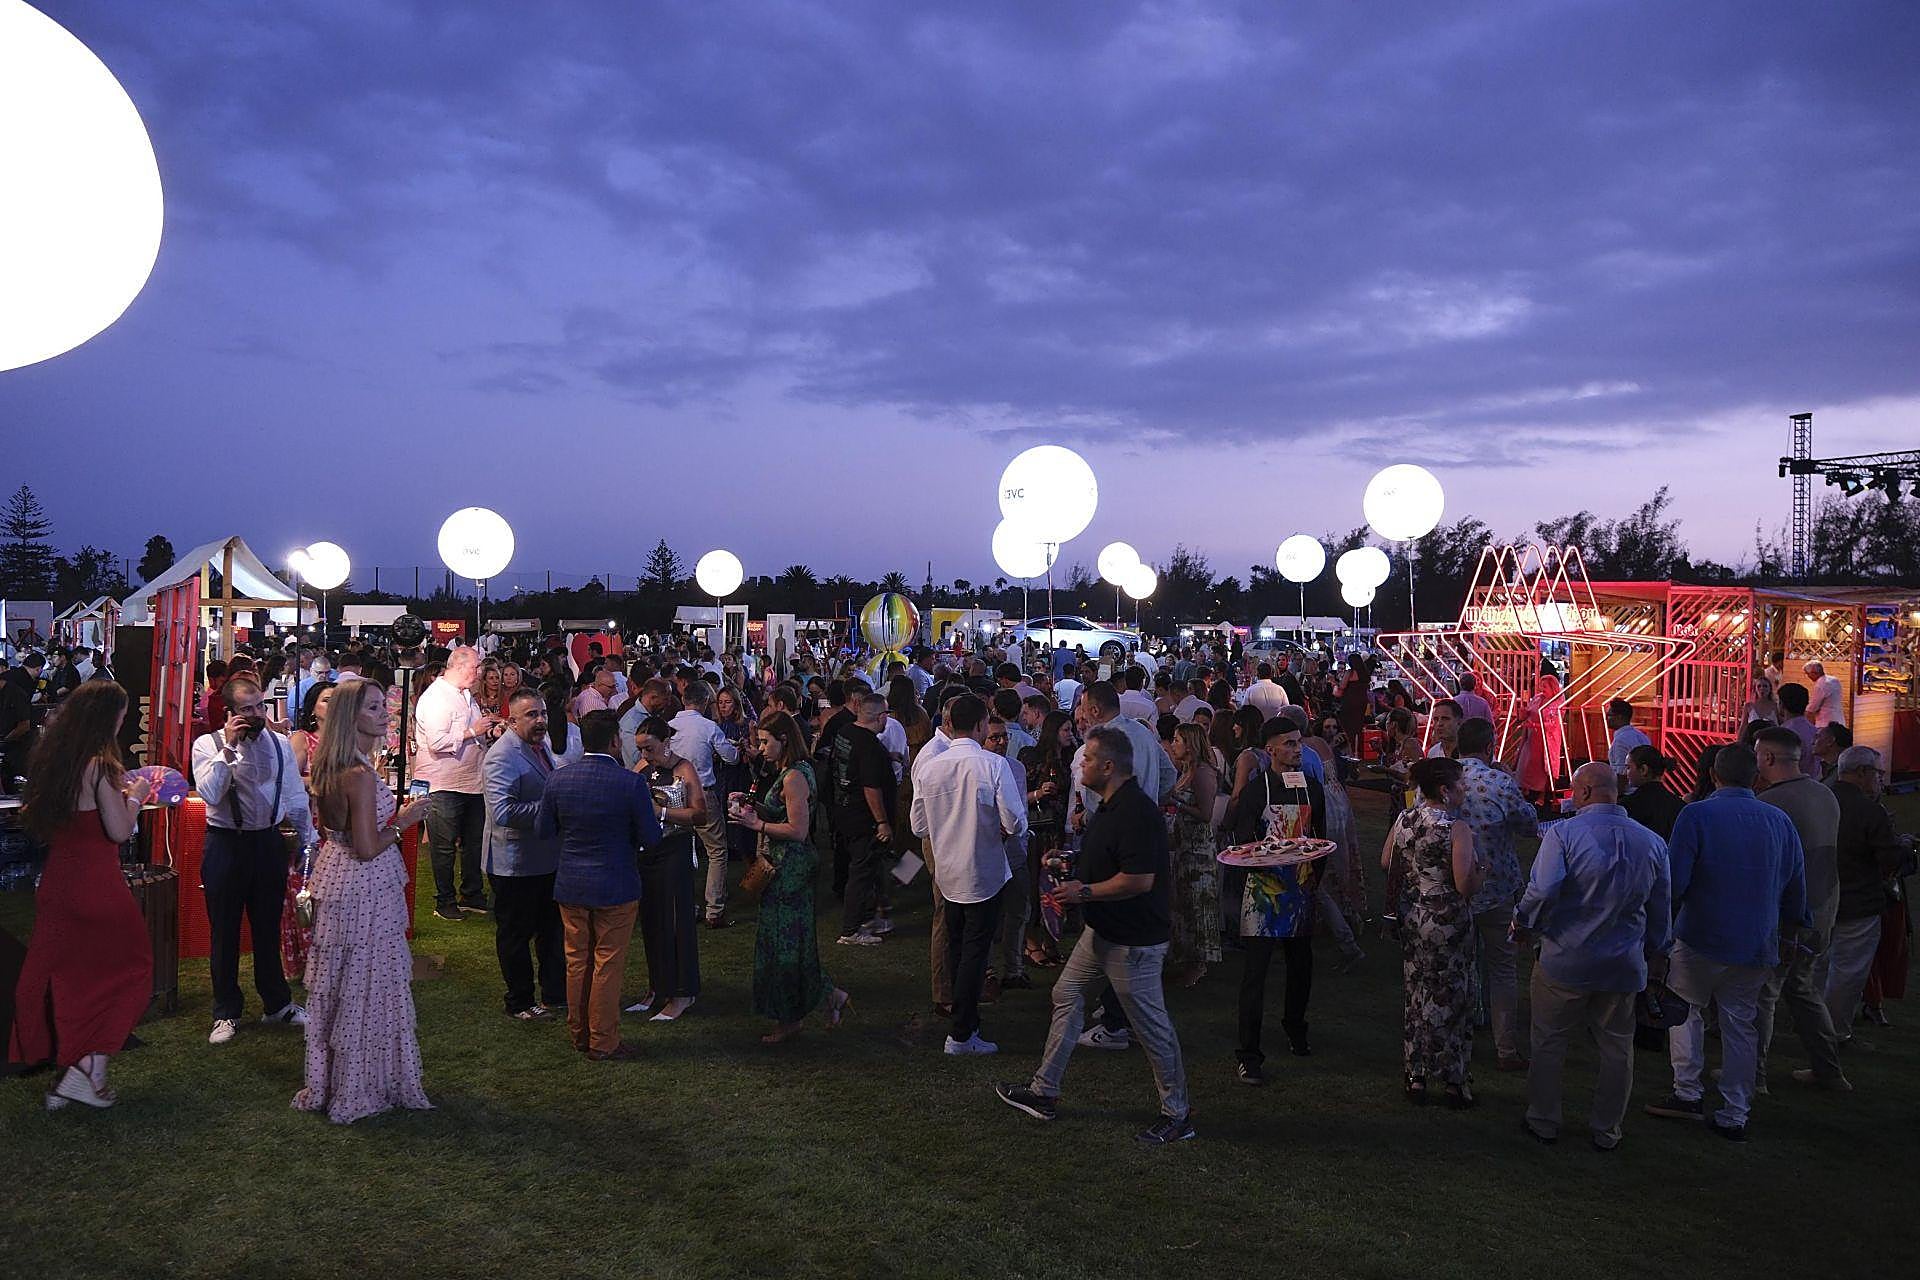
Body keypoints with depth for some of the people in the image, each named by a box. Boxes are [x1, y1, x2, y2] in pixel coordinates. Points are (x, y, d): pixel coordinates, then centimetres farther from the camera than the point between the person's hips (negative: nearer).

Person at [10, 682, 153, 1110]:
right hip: (96, 886, -7)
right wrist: (134, 796, 0)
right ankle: (89, 1070, 2)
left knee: (65, 977, 15)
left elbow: (41, 826, 18)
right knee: (127, 971, 8)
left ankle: (65, 1076, 23)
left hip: (56, 883, 8)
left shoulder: (51, 758, 7)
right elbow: (119, 831, -18)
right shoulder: (100, 765, -17)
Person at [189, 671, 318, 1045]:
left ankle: (277, 1004, 29)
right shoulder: (208, 744, -6)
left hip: (269, 842, 3)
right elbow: (209, 793, -22)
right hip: (226, 845, -2)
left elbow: (296, 797, 10)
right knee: (224, 931, 8)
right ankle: (226, 1012, 23)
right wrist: (228, 747, -22)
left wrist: (309, 839, 10)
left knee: (269, 927, 14)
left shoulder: (280, 744, 3)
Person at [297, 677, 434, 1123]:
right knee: (367, 985, 3)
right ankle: (361, 1087, 16)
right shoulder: (361, 774, -24)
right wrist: (402, 822, -10)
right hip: (366, 886, -10)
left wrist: (394, 815, 16)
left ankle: (330, 1080, 33)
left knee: (339, 982, 19)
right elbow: (368, 847, -24)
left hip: (335, 870, 10)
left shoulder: (330, 766, 5)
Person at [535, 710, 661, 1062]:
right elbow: (650, 838, -12)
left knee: (577, 962, 17)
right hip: (616, 887, -4)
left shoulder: (558, 780, -7)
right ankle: (603, 1042, 15)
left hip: (570, 886, 4)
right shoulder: (631, 783, -18)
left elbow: (542, 831, 2)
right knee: (608, 965, 7)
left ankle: (579, 1033, 30)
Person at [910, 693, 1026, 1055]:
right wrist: (1002, 828, 3)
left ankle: (967, 1019, 33)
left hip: (947, 873, 5)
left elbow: (919, 827, 2)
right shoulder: (994, 765, -18)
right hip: (984, 874, -5)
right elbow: (1015, 823, -18)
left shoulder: (926, 767, -5)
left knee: (956, 948, 19)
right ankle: (962, 1035, 6)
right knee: (976, 952, 4)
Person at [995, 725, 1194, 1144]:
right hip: (1102, 931, 11)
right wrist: (1068, 869, 8)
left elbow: (1140, 879, -29)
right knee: (1066, 996, 16)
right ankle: (1044, 1092, 28)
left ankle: (1177, 1115, 16)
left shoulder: (1136, 812, -24)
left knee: (1151, 1024, 1)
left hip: (1133, 940, -11)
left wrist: (1084, 892, -19)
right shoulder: (1109, 807, 10)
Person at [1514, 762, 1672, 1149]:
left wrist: (1523, 922, -5)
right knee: (1616, 1051, 16)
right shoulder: (1652, 842, 2)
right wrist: (1657, 950, 25)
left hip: (1564, 961, -4)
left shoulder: (1563, 833, -14)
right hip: (1623, 967, 4)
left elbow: (1542, 890, -23)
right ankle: (1606, 1131, 24)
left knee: (1549, 1044, 11)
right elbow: (1661, 909, 10)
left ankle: (1543, 1121, 21)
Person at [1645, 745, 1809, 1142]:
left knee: (1685, 1008, 15)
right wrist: (1793, 926, 27)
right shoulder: (1780, 822, 2)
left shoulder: (1696, 815, -12)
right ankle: (1734, 1116, 15)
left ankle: (1687, 1093, 11)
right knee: (1740, 1024, 11)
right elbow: (1796, 886, 11)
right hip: (1757, 945, 4)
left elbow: (1674, 881, -14)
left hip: (1703, 939, -4)